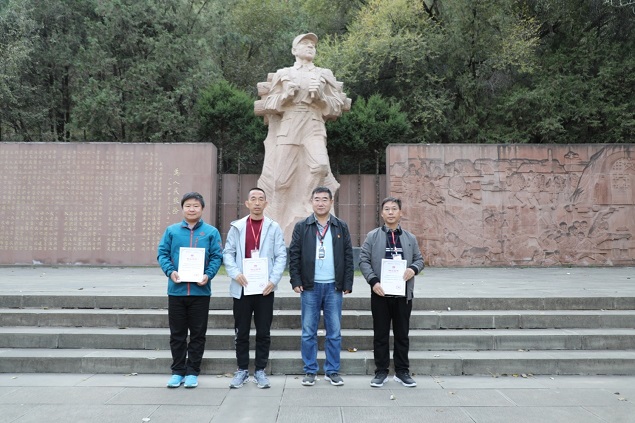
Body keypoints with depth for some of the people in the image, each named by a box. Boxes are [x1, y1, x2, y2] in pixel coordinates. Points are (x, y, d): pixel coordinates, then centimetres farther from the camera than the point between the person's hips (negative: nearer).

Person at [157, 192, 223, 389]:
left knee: (198, 334, 7)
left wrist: (208, 275, -16)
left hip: (200, 290, -1)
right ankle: (178, 371, 24)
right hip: (176, 289, 1)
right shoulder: (172, 230, 6)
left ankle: (192, 372, 20)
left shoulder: (211, 232, 3)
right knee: (177, 334, 10)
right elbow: (162, 254, 3)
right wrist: (170, 271, -14)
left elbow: (217, 257, -1)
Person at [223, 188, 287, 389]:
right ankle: (242, 370, 22)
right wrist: (235, 273, -13)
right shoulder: (236, 227, 6)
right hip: (242, 287, 1)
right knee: (241, 332, 9)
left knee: (263, 332, 7)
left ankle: (260, 370, 19)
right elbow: (228, 253, 3)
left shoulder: (274, 228, 3)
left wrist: (274, 280, -12)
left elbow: (281, 256, -1)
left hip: (265, 288, 0)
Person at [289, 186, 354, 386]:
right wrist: (296, 281, -6)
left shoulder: (341, 227, 7)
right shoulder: (301, 227, 4)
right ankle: (310, 371, 17)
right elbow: (294, 256, 2)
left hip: (333, 287, 1)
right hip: (310, 287, -1)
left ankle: (332, 371, 19)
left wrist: (348, 284, -1)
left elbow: (348, 257, 5)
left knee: (334, 332, 7)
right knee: (309, 332, 6)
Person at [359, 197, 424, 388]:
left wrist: (414, 269, -12)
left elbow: (419, 259, 12)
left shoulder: (410, 238, 9)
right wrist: (373, 281, -15)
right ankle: (381, 372, 19)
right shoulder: (372, 236, 1)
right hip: (380, 293, -2)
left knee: (402, 334, 11)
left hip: (403, 293, 2)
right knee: (380, 334, 7)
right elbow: (364, 260, -2)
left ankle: (402, 371, 24)